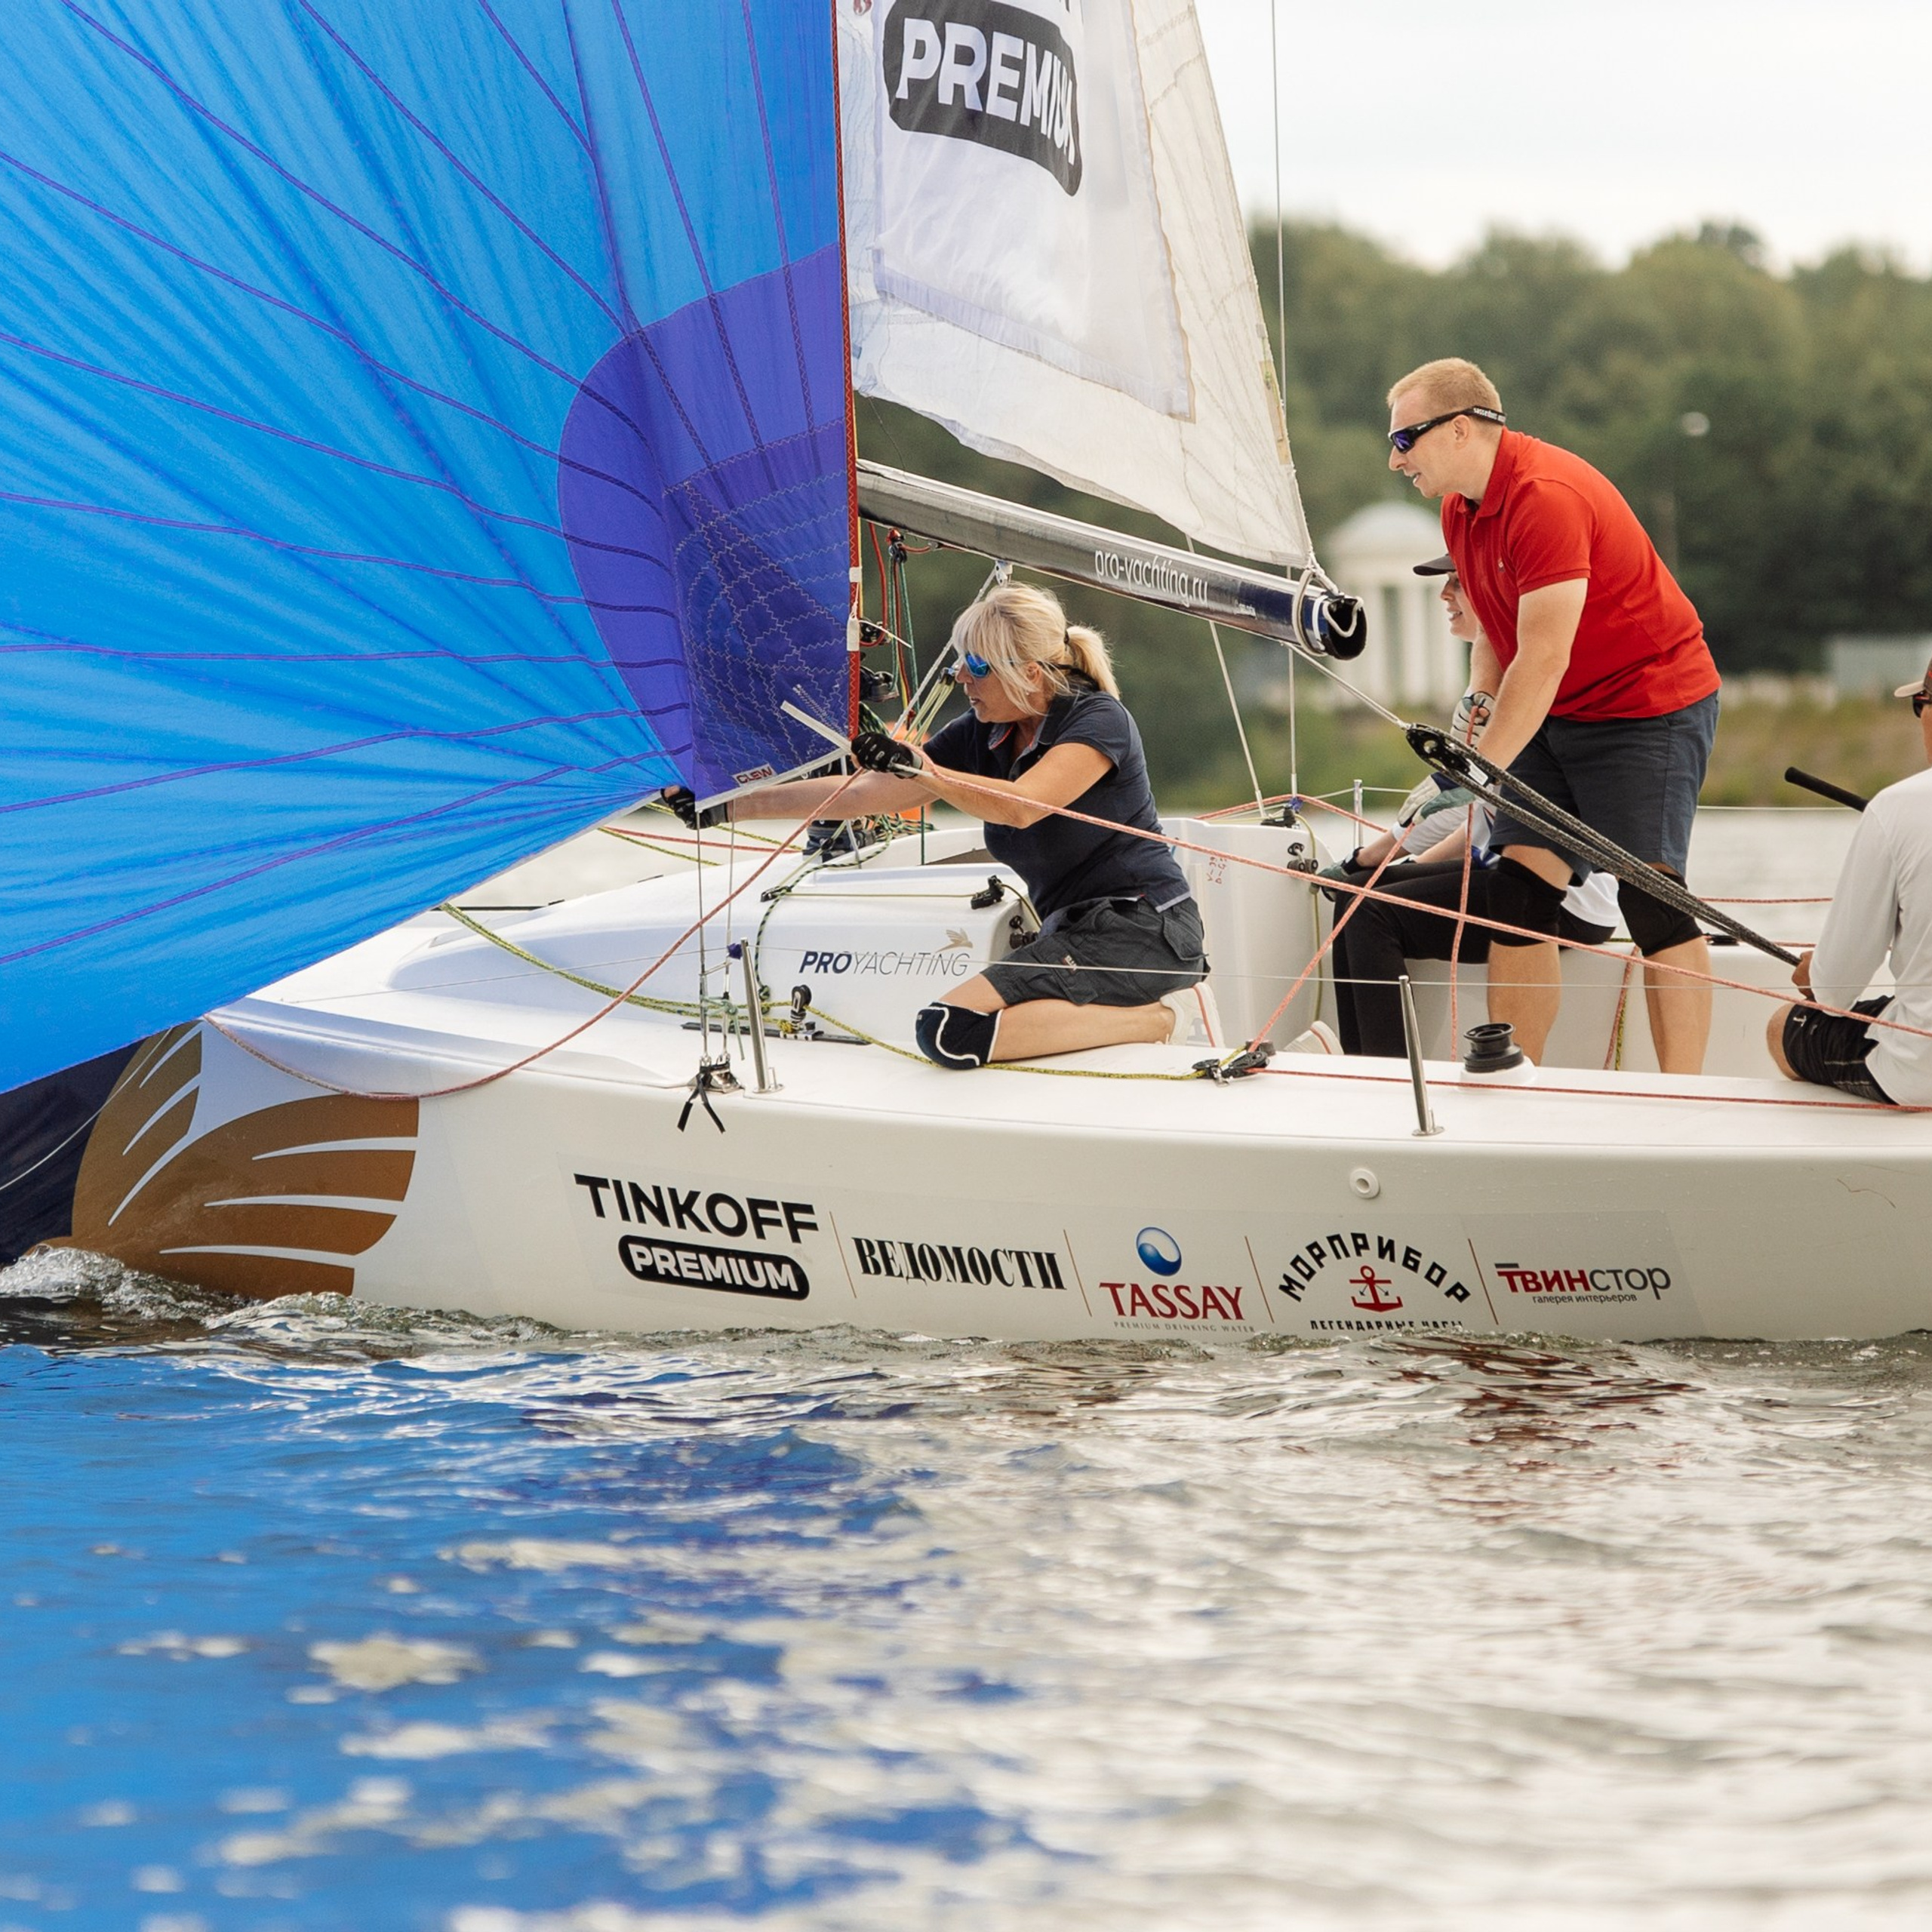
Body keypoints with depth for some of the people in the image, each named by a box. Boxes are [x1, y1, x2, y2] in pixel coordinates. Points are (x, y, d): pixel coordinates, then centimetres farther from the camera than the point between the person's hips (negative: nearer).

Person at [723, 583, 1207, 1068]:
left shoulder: (1100, 719, -12)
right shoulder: (981, 737, 9)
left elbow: (1022, 806, -29)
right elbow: (865, 793, 11)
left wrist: (924, 773, -41)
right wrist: (735, 805, 8)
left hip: (1142, 926, -9)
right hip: (1072, 928, 9)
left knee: (950, 1031, -23)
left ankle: (1153, 1017, -15)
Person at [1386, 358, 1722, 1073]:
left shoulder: (1546, 497, -24)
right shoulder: (1461, 509, 6)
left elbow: (1544, 660, -27)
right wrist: (1473, 732, 1)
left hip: (1651, 706, -9)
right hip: (1553, 719, 9)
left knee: (1650, 899, -15)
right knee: (1516, 893, -3)